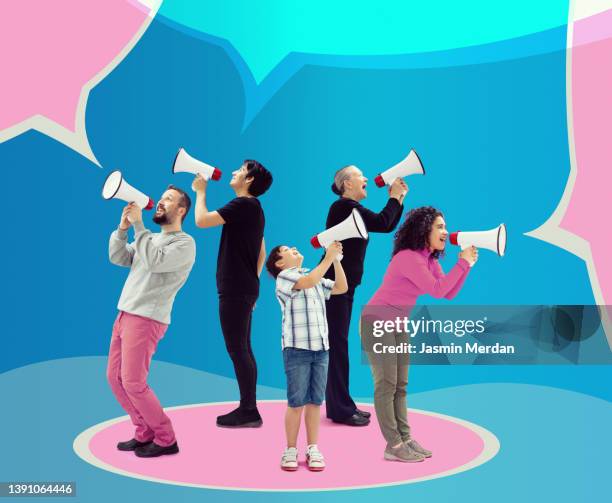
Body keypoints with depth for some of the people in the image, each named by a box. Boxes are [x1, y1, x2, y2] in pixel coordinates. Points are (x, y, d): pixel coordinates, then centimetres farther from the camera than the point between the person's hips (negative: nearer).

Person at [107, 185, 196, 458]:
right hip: (124, 314, 9)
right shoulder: (151, 239, 18)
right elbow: (118, 258, 10)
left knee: (133, 383, -11)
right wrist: (123, 228, -4)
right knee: (115, 377, 9)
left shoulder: (185, 243, -8)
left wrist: (138, 225, -20)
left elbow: (154, 262, -23)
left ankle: (166, 440, 2)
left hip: (146, 320, -9)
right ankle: (145, 433, 19)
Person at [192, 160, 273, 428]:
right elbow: (261, 253, 22)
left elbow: (201, 220, -20)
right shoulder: (253, 208, 17)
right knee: (243, 349, 11)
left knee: (237, 349, -7)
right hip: (243, 289, 10)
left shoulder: (243, 204, -14)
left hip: (235, 289, -10)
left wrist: (200, 191, -4)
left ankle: (249, 411, -4)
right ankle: (247, 409, 15)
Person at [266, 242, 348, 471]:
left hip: (321, 349, 6)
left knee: (315, 401, 6)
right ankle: (291, 450, 7)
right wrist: (328, 258, -12)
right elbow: (309, 282, -18)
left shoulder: (316, 279, 22)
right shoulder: (284, 277, -1)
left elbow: (341, 288, 17)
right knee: (297, 402, -3)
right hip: (297, 349, -6)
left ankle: (313, 449, 12)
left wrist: (336, 259, 9)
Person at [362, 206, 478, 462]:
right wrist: (462, 263, -20)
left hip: (398, 324, 9)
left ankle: (404, 438, 10)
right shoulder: (408, 257, -22)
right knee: (386, 385, -8)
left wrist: (467, 263, -4)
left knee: (400, 385, 7)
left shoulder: (429, 260, 6)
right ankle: (393, 446, -6)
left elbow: (449, 294, 5)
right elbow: (437, 290, -26)